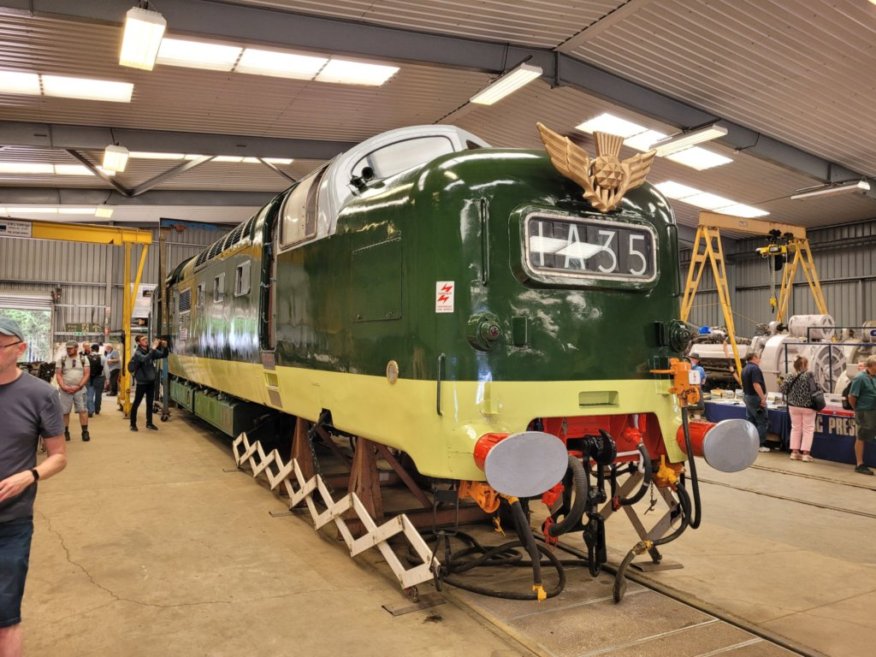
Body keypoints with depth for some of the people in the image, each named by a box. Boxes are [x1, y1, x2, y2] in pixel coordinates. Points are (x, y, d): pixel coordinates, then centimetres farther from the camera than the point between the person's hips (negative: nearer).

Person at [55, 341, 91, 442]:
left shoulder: (83, 359, 5)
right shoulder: (61, 360, 6)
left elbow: (86, 374, 1)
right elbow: (58, 375, 2)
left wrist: (78, 386, -10)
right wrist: (64, 386, -12)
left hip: (80, 389, -1)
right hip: (65, 390, 1)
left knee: (83, 410, -4)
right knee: (65, 411, 4)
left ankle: (85, 432, 2)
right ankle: (65, 432, 15)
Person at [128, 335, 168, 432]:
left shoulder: (150, 351, 3)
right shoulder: (137, 353, -13)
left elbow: (164, 355, 7)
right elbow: (145, 359, -33)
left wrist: (164, 347, -12)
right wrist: (153, 348, -37)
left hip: (151, 381, 6)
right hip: (142, 382, -6)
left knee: (150, 403, 13)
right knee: (136, 403, 2)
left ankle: (149, 423, 23)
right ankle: (133, 424, 13)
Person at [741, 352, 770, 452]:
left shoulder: (745, 369, 13)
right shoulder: (755, 368, -16)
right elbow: (756, 384, -25)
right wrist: (763, 398, -24)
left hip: (747, 396, 10)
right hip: (755, 397, -10)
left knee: (750, 420, 12)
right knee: (763, 421, -4)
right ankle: (760, 444, -6)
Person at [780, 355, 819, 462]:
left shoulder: (792, 375, -1)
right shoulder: (809, 374, -13)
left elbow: (783, 387, -3)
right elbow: (816, 388, -14)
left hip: (793, 405, 4)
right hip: (808, 406, -4)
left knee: (795, 428, 12)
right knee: (808, 429, 3)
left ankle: (794, 452, 13)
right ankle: (805, 453, 0)